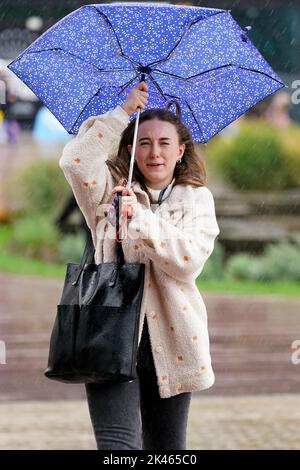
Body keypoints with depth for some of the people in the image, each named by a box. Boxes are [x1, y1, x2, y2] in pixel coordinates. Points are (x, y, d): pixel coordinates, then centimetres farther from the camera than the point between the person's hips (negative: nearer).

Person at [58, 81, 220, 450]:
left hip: (170, 343, 2)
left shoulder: (196, 199, 8)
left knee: (166, 448, 12)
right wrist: (123, 112, -8)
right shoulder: (112, 191, 8)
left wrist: (141, 217, -18)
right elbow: (75, 161, -12)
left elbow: (189, 261, -9)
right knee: (118, 444, -17)